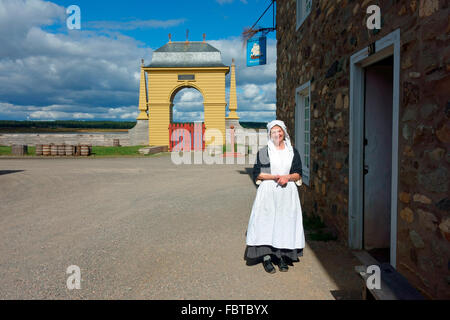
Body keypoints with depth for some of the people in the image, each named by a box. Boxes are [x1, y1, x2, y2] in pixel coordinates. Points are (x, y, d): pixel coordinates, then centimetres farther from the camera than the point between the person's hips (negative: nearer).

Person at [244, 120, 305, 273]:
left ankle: (282, 256, 15)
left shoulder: (293, 152, 10)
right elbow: (257, 174, 0)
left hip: (287, 193, 2)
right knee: (266, 222, -4)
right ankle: (266, 257, 4)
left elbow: (298, 174, 10)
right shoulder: (263, 152, 4)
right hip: (268, 192, -2)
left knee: (286, 222, 3)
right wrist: (274, 177, -13)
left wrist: (288, 177, -11)